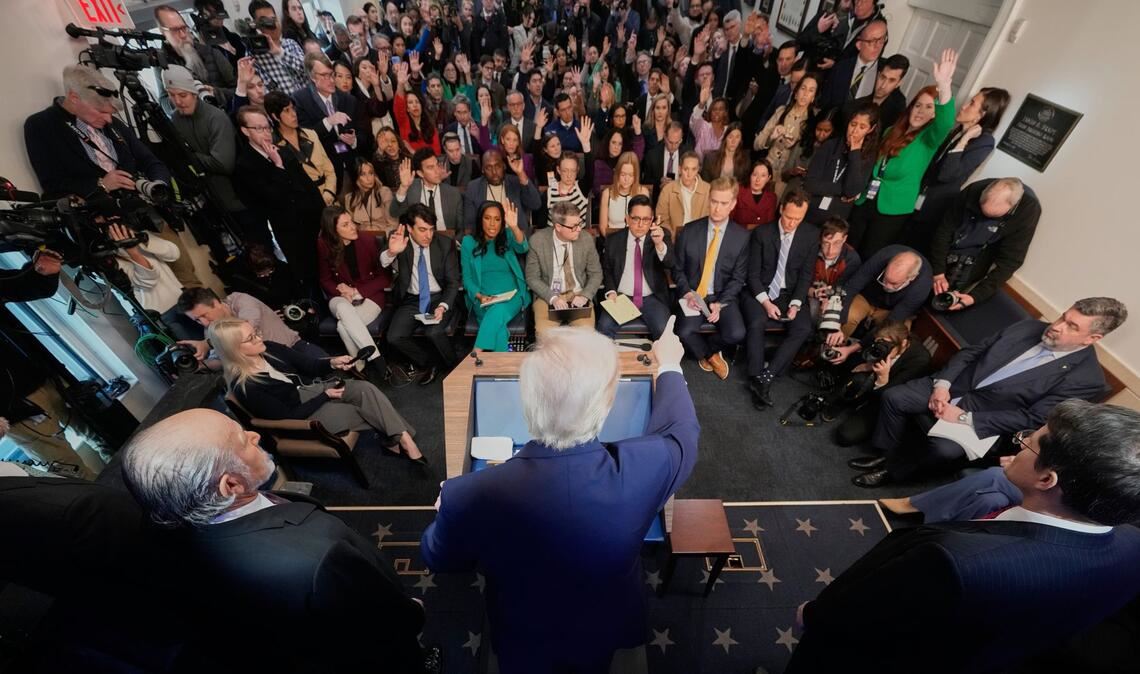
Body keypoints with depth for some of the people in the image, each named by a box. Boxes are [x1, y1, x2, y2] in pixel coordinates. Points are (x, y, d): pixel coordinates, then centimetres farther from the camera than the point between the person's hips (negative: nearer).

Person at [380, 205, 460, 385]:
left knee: (434, 333, -29)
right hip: (411, 300, 2)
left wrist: (443, 306, -22)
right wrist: (391, 252, -44)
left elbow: (453, 281, -5)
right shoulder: (398, 240, -6)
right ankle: (430, 362, 6)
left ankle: (452, 366, 2)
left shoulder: (445, 243, -8)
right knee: (394, 337, -19)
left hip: (439, 298, -2)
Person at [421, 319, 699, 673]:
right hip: (606, 637, 1)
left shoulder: (471, 495, -38)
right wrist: (669, 366, 6)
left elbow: (438, 558, -13)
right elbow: (680, 429, -11)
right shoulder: (643, 469, -37)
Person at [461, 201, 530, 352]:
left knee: (497, 313, -33)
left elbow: (523, 248, -15)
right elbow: (467, 278, 6)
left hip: (512, 295, 0)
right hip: (483, 300, 0)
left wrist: (514, 227, -34)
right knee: (498, 322, -31)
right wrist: (479, 296, -12)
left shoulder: (507, 237, 8)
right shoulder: (469, 242, 8)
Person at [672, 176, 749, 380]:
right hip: (693, 294, 0)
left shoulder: (742, 236, -2)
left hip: (724, 296, 0)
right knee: (685, 333, -26)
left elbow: (738, 278, 0)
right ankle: (710, 355, 10)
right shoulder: (689, 231, -2)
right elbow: (677, 268, 3)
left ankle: (708, 347, 13)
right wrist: (687, 293, -14)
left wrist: (720, 304, -13)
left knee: (737, 334, -24)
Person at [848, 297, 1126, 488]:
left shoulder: (1087, 378, -11)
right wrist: (942, 384, -10)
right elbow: (970, 352, 6)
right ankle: (886, 452, 8)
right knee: (893, 397, -14)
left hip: (983, 420, -5)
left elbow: (1031, 419, -16)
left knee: (944, 448, -31)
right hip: (954, 387, 5)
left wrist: (964, 418, -22)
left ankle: (892, 469, -1)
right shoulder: (1029, 327, 3)